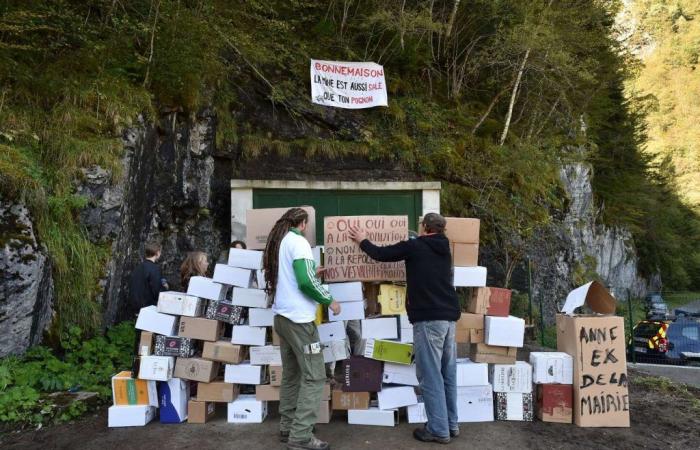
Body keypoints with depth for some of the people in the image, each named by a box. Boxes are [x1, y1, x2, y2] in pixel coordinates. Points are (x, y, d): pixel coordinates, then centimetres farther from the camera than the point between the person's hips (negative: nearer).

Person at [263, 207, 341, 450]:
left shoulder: (277, 243, 14)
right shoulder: (298, 242, -12)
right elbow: (305, 282, -21)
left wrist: (312, 273, 28)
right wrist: (330, 301, -9)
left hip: (282, 317, 9)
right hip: (299, 319, -9)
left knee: (291, 375, 15)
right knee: (314, 377, -4)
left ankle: (287, 428, 20)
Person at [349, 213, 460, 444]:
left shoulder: (414, 247, -4)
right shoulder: (444, 249, 15)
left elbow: (380, 254, 5)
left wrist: (362, 241, 23)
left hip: (429, 318, -7)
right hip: (449, 316, 8)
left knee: (430, 375, -1)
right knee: (448, 373, 14)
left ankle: (439, 430, 4)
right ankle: (451, 424, 22)